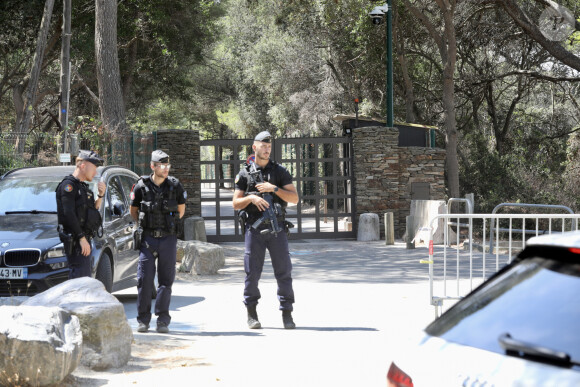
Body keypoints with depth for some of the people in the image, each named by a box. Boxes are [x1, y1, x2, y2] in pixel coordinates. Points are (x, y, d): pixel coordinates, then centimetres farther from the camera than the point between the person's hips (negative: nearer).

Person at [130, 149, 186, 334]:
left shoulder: (175, 185, 0)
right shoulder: (141, 186, -2)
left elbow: (181, 209, 15)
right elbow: (133, 211, 12)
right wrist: (144, 226, 8)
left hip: (168, 238, 1)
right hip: (148, 238, -1)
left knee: (166, 280, 2)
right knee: (144, 279, -3)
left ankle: (162, 320, 7)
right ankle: (143, 320, 5)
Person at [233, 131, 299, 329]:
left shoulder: (280, 171, 8)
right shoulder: (245, 174, 8)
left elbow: (294, 198, 2)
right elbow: (236, 204, 7)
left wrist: (274, 188, -11)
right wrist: (251, 198, -12)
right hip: (254, 229, 0)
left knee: (284, 271, -2)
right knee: (252, 272, 0)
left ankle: (287, 315, 3)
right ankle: (252, 314, 11)